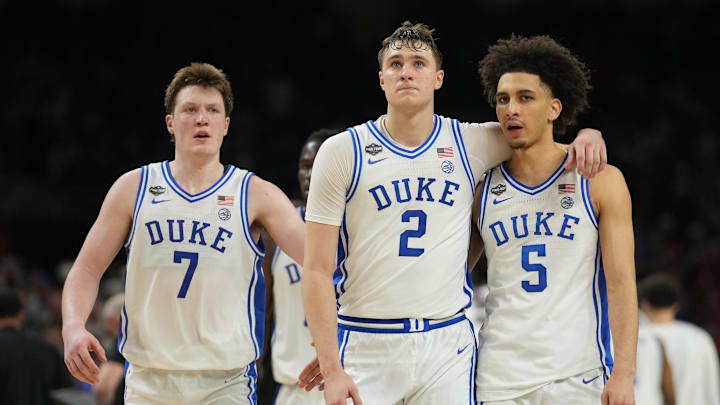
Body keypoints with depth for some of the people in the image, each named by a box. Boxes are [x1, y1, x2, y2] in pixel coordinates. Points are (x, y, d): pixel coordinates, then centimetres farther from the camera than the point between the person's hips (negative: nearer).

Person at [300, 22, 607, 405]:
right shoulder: (342, 152, 0)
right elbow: (318, 270, -3)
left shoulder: (470, 143, 7)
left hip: (447, 344, 2)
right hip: (365, 344, -2)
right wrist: (331, 368, -12)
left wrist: (586, 135, -2)